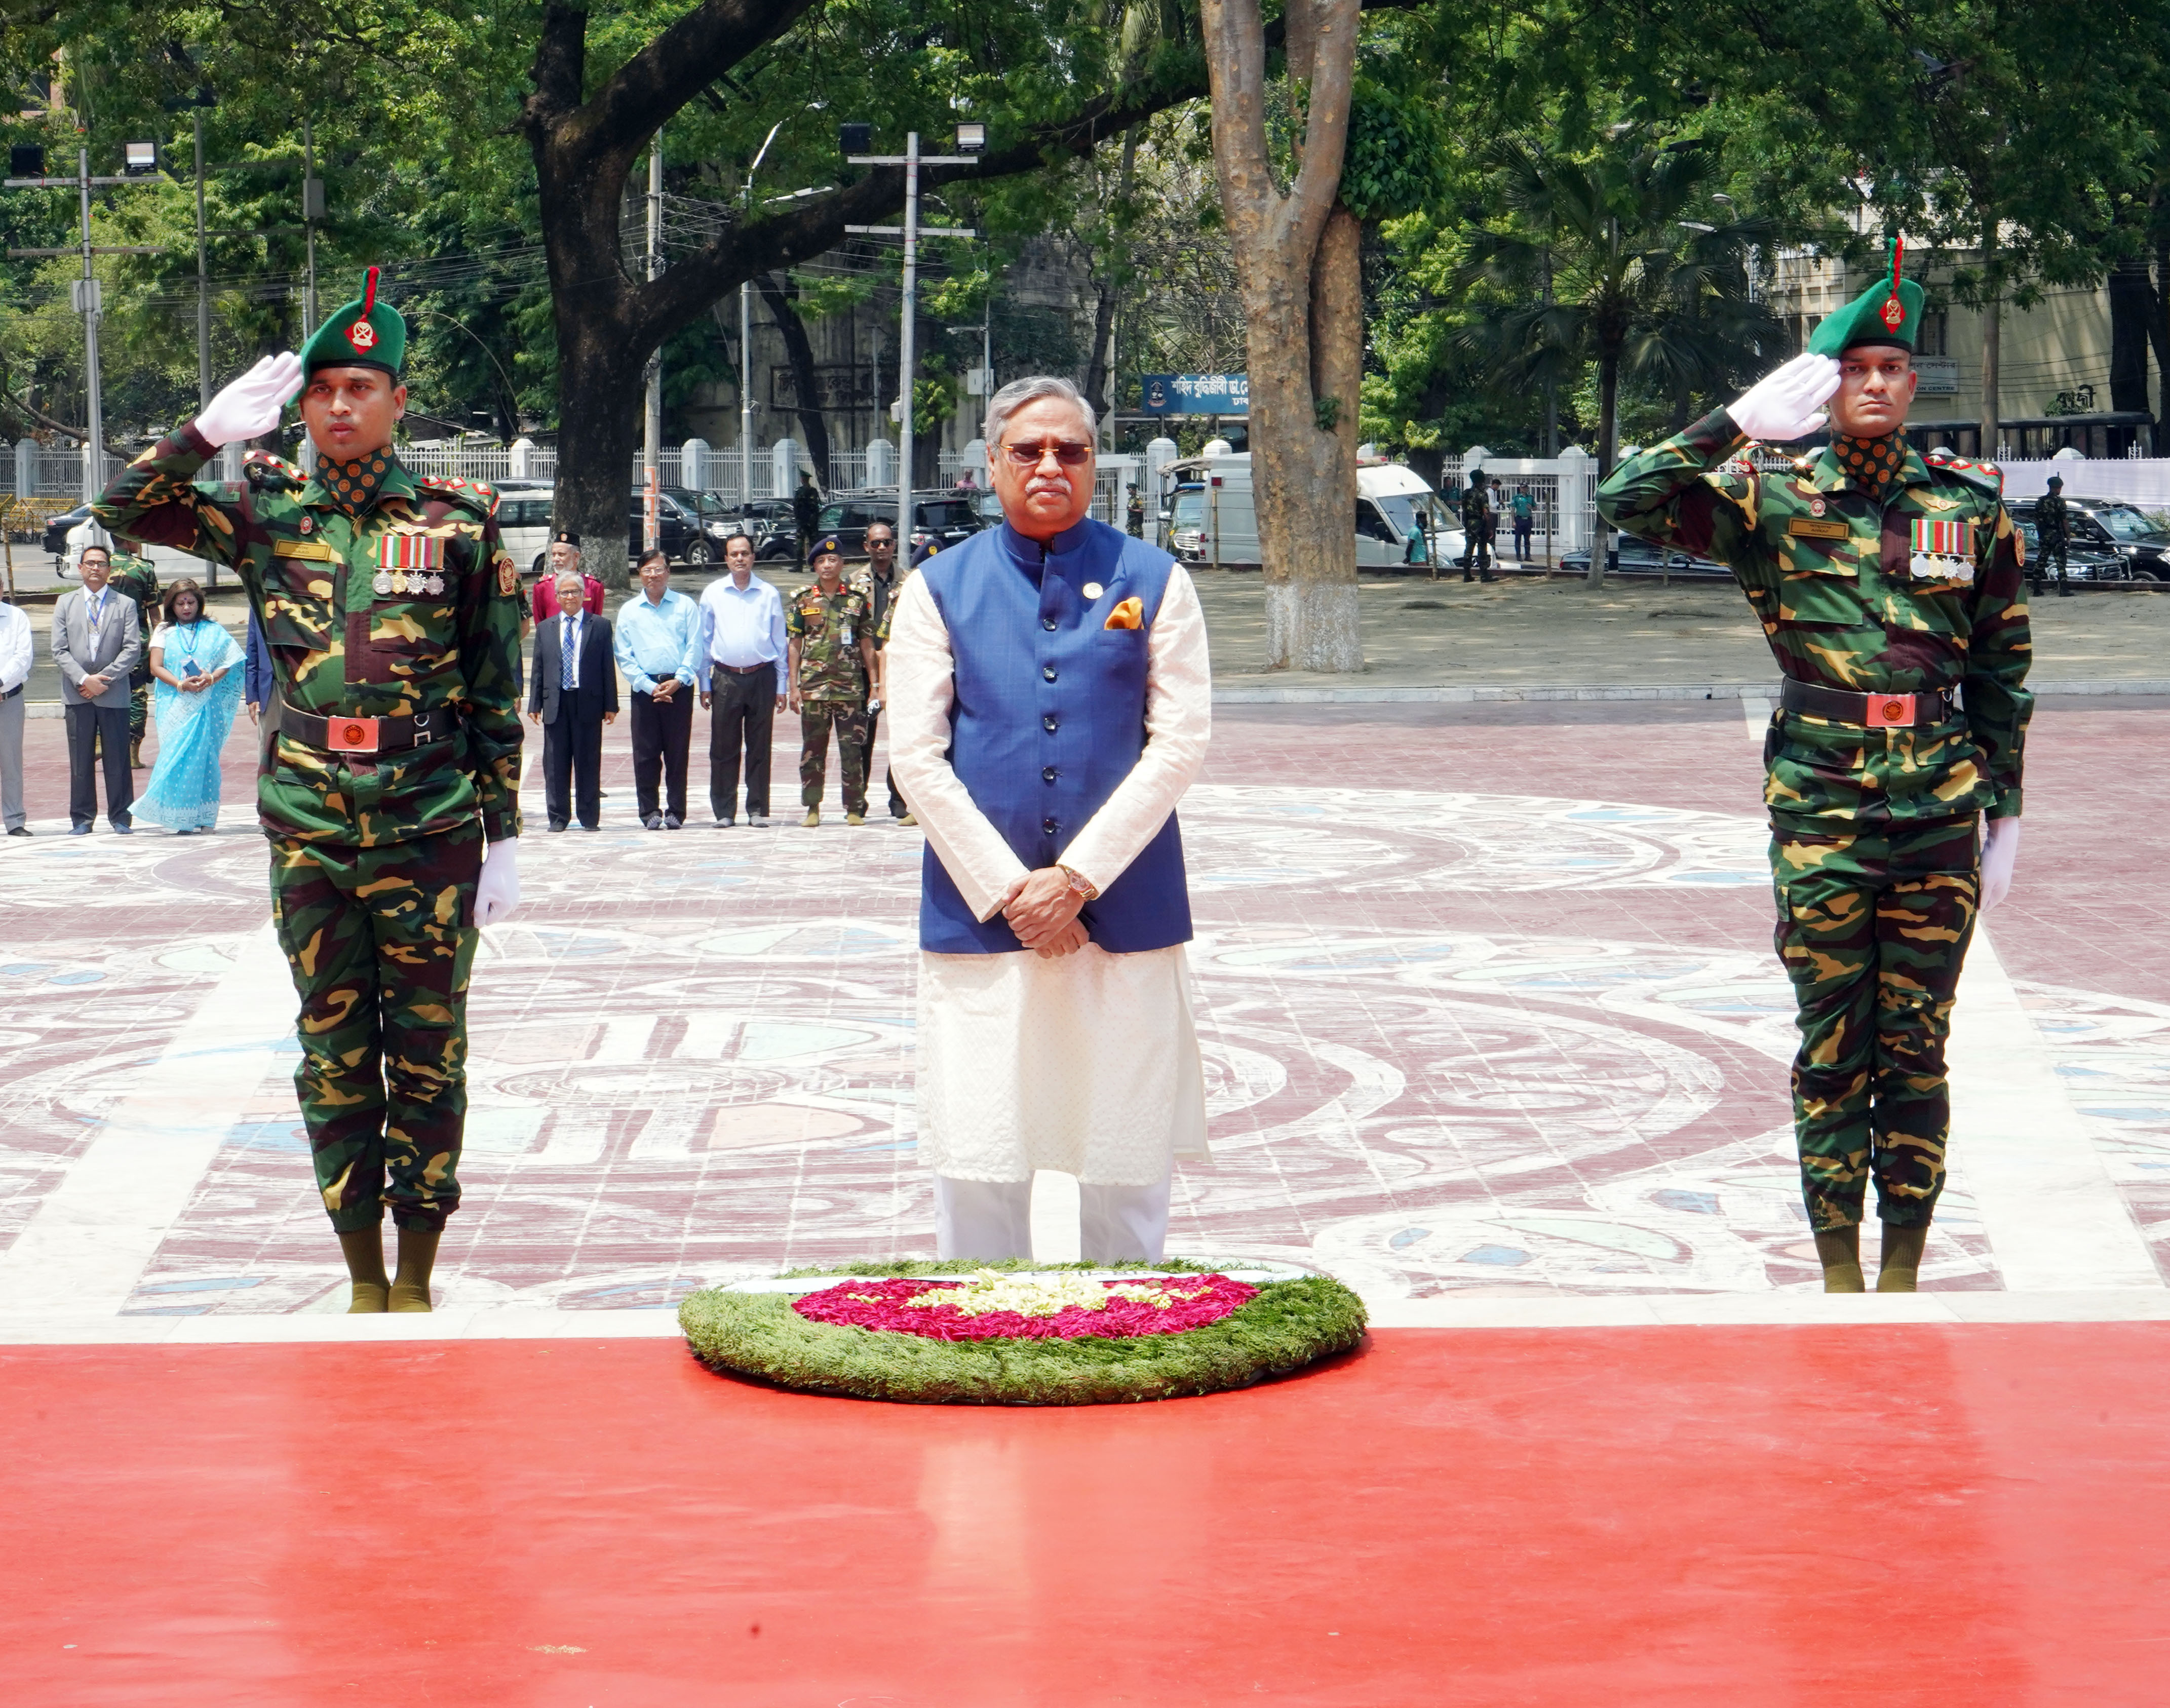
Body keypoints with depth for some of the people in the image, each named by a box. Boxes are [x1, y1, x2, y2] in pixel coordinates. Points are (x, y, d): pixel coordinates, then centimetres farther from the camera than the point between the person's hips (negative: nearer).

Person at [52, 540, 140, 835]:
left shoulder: (125, 605, 6)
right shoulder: (66, 603, 10)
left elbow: (132, 649, -2)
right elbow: (59, 650, 3)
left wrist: (103, 679, -11)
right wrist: (83, 679, -11)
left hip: (114, 693, -1)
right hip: (77, 694, 1)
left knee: (117, 759, 0)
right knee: (80, 760, 3)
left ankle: (120, 817, 7)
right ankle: (81, 818, 9)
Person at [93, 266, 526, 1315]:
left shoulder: (459, 522, 0)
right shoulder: (269, 511, 5)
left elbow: (496, 696, 2)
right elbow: (126, 511, 1)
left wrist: (504, 838, 1)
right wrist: (214, 430, -9)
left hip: (431, 835, -2)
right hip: (311, 836, 2)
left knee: (427, 1058, 3)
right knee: (334, 1058, 7)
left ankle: (417, 1281, 12)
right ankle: (364, 1281, 15)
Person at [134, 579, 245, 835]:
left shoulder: (213, 631, 12)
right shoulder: (164, 632, 12)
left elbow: (229, 662, 4)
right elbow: (156, 667, 2)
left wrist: (212, 678, -16)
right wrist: (181, 684, -13)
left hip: (207, 705, 0)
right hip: (176, 705, 0)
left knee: (204, 756, -4)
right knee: (178, 757, -8)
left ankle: (204, 817, -1)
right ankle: (181, 820, -8)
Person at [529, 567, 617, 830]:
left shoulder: (600, 626, 5)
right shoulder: (545, 628, 12)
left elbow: (608, 668, 2)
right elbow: (539, 669, 12)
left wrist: (610, 705, -3)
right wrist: (535, 704, 4)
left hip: (588, 702, -2)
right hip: (555, 703, 2)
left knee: (588, 762, 2)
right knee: (556, 764, 4)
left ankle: (589, 817, 8)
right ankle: (558, 817, 11)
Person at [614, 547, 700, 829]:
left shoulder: (685, 606, 8)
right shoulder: (629, 611, 9)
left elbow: (694, 648, 2)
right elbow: (624, 656, 5)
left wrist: (678, 681, -10)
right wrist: (650, 687, -7)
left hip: (678, 688, -1)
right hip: (644, 688, 1)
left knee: (677, 753, 0)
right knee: (645, 754, -1)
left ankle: (676, 812, 6)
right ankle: (650, 812, 5)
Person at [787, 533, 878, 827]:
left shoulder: (857, 600, 8)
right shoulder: (802, 600, 7)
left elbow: (867, 645, 10)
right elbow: (795, 645, 7)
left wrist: (875, 684, 5)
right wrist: (794, 686, 0)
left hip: (851, 688, 0)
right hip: (813, 688, 0)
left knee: (852, 749, -1)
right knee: (813, 749, 3)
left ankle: (854, 808, 5)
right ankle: (812, 808, 10)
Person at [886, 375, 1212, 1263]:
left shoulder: (1152, 581, 6)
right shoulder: (939, 588, 7)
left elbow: (1182, 741, 0)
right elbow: (917, 757, 2)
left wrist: (1077, 875, -8)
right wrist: (1008, 889, -7)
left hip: (1122, 911, 0)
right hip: (979, 913, 0)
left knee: (1127, 1163, 3)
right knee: (976, 1167, -3)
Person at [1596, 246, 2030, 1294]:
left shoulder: (1969, 504, 6)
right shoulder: (1772, 498, 1)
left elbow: (2002, 668, 12)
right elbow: (1628, 502, -12)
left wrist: (2006, 808, 10)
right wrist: (1740, 424, -19)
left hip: (1940, 805, 1)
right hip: (1818, 804, -1)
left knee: (1916, 1046, 5)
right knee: (1832, 1048, 3)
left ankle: (1904, 1270, 12)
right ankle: (1839, 1274, 10)